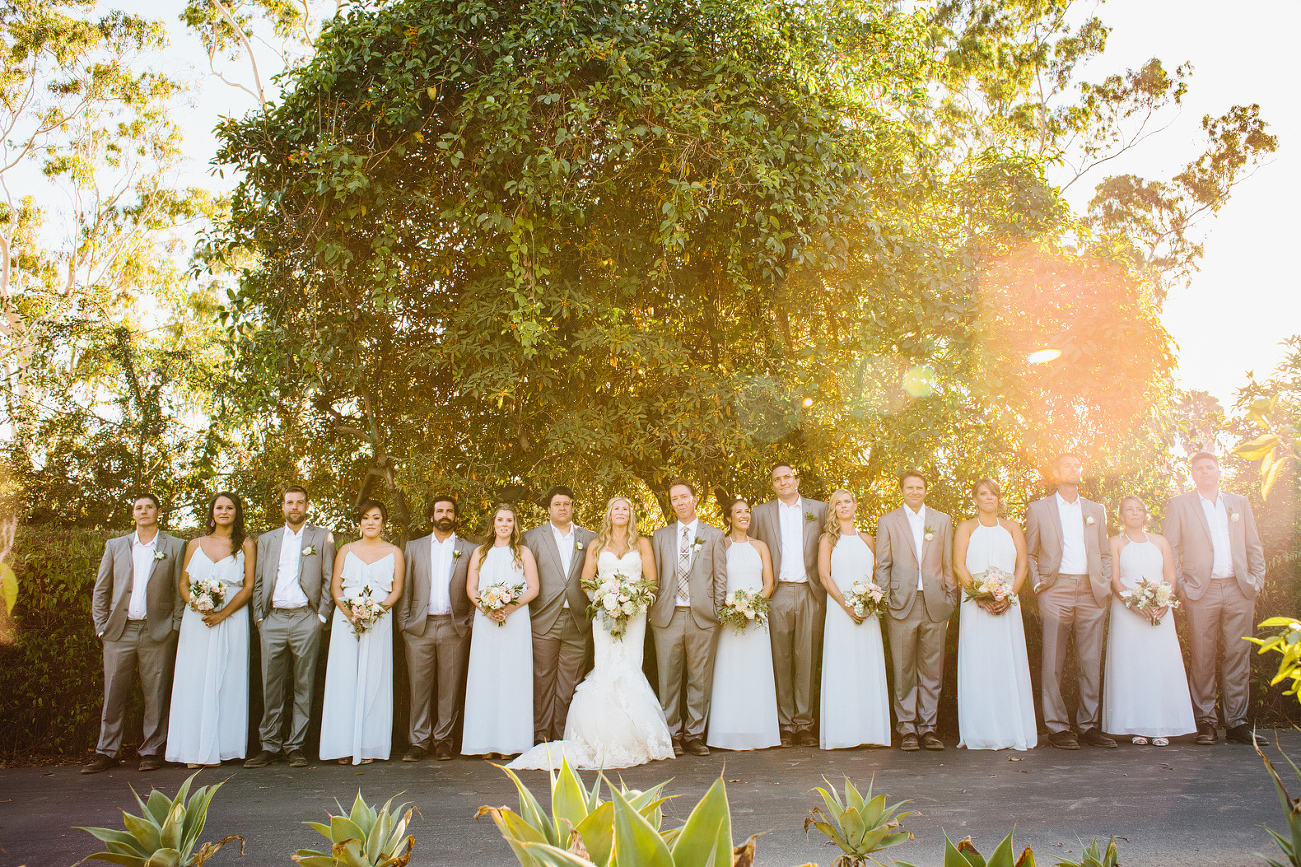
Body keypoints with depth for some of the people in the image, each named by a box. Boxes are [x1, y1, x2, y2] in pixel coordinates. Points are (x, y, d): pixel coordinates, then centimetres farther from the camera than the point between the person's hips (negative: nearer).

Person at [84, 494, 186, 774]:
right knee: (113, 695, 3)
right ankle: (107, 752, 12)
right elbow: (100, 590, 13)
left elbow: (181, 590, 5)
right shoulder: (115, 546, 13)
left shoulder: (175, 546, 7)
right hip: (119, 632, 2)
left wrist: (175, 627, -3)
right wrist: (101, 627, 4)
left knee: (156, 695, 1)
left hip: (158, 632, -2)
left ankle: (151, 752, 10)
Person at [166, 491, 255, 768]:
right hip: (196, 620, 2)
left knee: (225, 682, -3)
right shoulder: (195, 545, 13)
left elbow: (249, 587, -1)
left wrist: (222, 613, -12)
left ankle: (219, 748, 2)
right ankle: (194, 749, 4)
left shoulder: (245, 545, 5)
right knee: (194, 682, -1)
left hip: (231, 621, -2)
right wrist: (196, 603, -9)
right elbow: (183, 583, 12)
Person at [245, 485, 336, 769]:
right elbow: (258, 582, 14)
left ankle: (295, 746, 7)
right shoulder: (266, 540, 17)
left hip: (305, 619, -2)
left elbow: (328, 580, 5)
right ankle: (270, 745, 10)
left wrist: (322, 616, -3)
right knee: (271, 686, 2)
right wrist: (259, 616, 4)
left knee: (304, 686, 1)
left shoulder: (322, 537, 9)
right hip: (272, 619, 2)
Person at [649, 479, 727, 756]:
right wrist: (652, 612, 4)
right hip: (668, 617, 1)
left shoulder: (714, 535, 9)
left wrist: (717, 613, -1)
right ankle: (673, 735, 14)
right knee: (669, 679, 4)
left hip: (702, 616, -1)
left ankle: (694, 735, 13)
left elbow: (720, 577, 6)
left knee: (700, 679, 3)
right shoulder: (660, 536, 13)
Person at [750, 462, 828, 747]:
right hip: (778, 593, 0)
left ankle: (804, 722, 8)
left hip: (810, 593, 0)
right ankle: (785, 723, 8)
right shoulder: (761, 513, 10)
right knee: (780, 660, 2)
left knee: (806, 659, 1)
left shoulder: (819, 509, 10)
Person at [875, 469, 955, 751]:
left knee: (932, 670, 4)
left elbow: (948, 564, 13)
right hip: (902, 604, -1)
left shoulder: (942, 521, 12)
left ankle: (928, 728, 13)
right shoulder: (887, 522, 7)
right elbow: (882, 566, 6)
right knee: (903, 672, 1)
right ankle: (907, 729, 9)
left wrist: (950, 599, 7)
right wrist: (885, 602, -1)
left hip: (935, 604, 2)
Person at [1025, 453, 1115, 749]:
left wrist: (1105, 586, 6)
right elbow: (1029, 553, 10)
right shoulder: (1038, 509, 8)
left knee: (1091, 663, 4)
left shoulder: (1096, 511, 18)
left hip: (1091, 592, 3)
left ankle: (1089, 724, 13)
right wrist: (1037, 584, -2)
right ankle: (1057, 727, 2)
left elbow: (1104, 553, 20)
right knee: (1053, 663, -4)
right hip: (1055, 591, -3)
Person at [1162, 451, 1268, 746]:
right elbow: (1168, 548, 4)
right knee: (1202, 658, -2)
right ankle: (1206, 722, 5)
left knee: (1238, 656, 2)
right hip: (1202, 590, -2)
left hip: (1239, 589, 2)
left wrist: (1256, 581, 6)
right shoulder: (1179, 505, 7)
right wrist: (1179, 585, -4)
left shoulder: (1239, 503, 16)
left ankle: (1237, 722, 8)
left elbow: (1254, 546, 17)